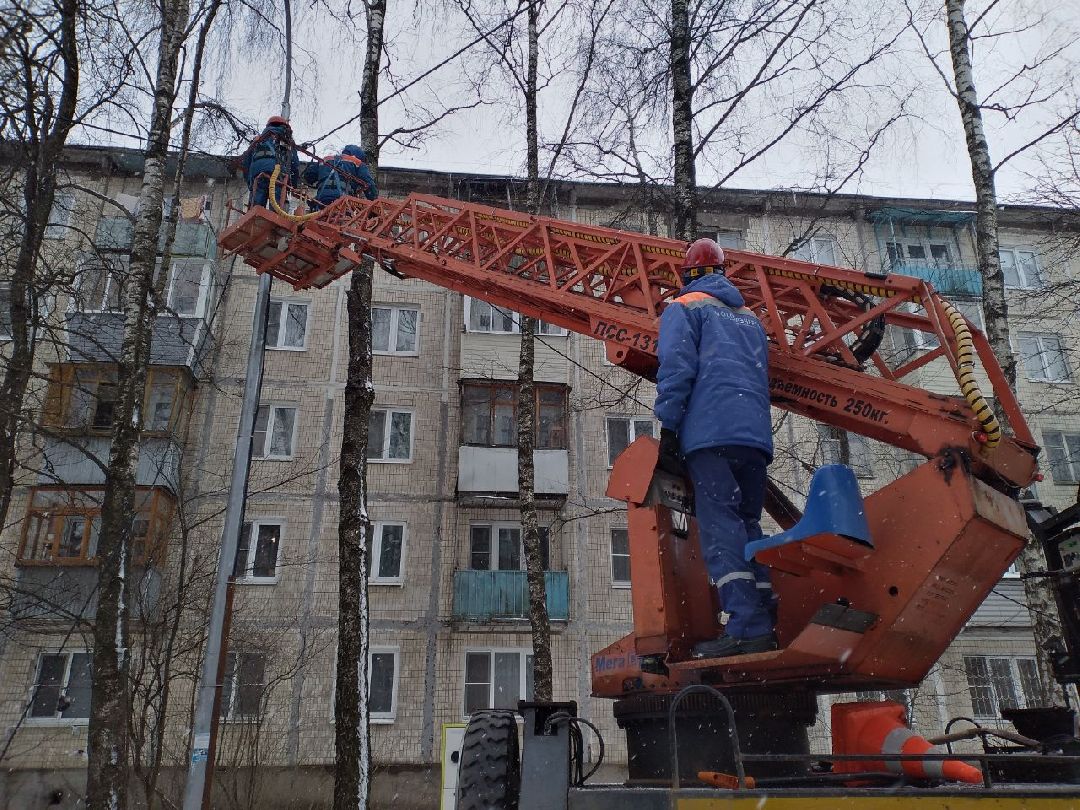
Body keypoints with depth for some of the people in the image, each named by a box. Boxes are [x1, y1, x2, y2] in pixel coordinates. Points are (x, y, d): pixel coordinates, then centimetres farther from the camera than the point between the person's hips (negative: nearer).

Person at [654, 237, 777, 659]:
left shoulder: (684, 307, 9)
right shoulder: (750, 317, 29)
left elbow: (676, 368, -5)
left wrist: (668, 428, -5)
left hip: (711, 432, -6)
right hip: (756, 434, 7)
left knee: (719, 525, -11)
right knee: (747, 524, 9)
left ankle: (747, 628, -20)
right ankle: (766, 623, 1)